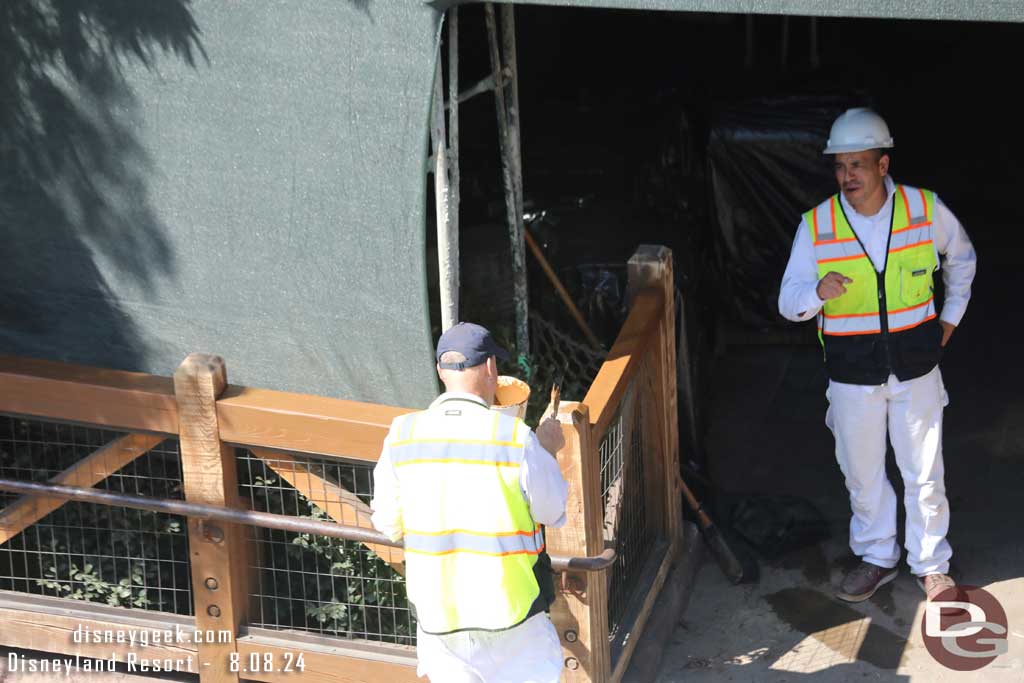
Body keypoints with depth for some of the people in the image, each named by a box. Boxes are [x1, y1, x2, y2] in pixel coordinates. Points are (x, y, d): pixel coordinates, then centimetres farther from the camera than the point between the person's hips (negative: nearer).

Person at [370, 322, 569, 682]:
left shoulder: (402, 435, -6)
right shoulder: (516, 437, -15)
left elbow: (388, 523, 2)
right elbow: (552, 511, -3)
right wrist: (548, 453, 14)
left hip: (437, 610, 3)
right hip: (508, 609, -3)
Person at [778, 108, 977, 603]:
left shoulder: (926, 209, -9)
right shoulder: (817, 225, -10)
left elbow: (961, 256, 13)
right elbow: (788, 303, -8)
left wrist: (951, 316, 12)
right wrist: (818, 292, -30)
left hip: (915, 366, 0)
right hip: (852, 372, 0)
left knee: (924, 474, 9)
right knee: (862, 473, 14)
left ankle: (930, 563, 28)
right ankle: (877, 557, 35)